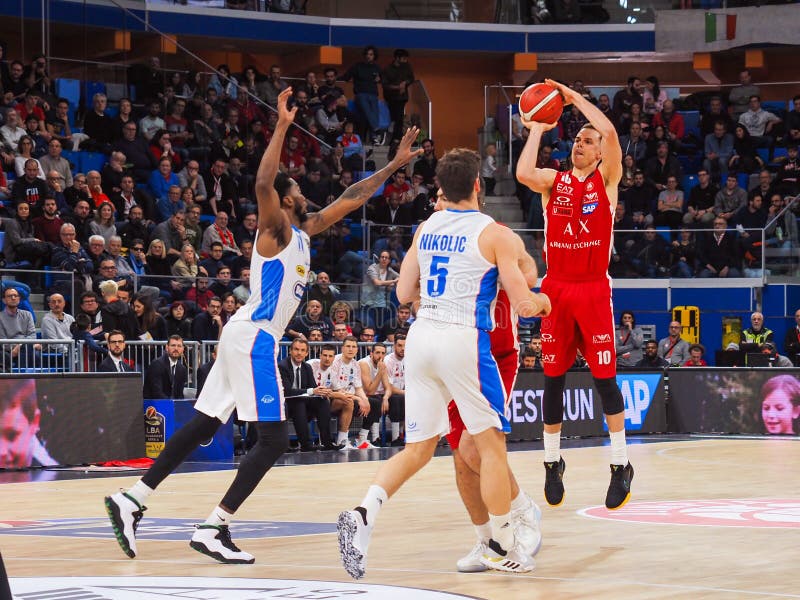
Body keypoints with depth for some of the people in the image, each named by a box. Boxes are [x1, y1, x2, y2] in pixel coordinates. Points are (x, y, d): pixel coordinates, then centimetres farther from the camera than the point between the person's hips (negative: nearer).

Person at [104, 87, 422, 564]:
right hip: (253, 337, -10)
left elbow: (351, 199, 26)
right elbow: (263, 182, -28)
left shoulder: (304, 231, 17)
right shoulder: (276, 230, -8)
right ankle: (213, 529, -13)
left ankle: (132, 501, 7)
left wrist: (394, 165, 26)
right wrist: (283, 126, -30)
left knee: (202, 426, 9)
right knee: (274, 439, -10)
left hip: (251, 337, 10)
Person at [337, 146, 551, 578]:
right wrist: (542, 302, 18)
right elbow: (523, 305, -5)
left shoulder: (426, 228, 11)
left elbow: (404, 293, 16)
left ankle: (363, 514, -11)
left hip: (421, 336, 5)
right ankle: (502, 547, 16)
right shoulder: (495, 234, -4)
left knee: (418, 449, 11)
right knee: (491, 444, 9)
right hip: (465, 340, -5)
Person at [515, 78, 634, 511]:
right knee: (553, 378, 6)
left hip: (593, 289, -2)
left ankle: (621, 465, 4)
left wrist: (573, 97, -5)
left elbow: (609, 130, -13)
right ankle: (552, 461, 19)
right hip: (556, 288, 2)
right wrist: (537, 129, -4)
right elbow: (523, 173, -14)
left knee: (604, 377, -3)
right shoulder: (553, 180, 9)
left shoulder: (606, 179, 3)